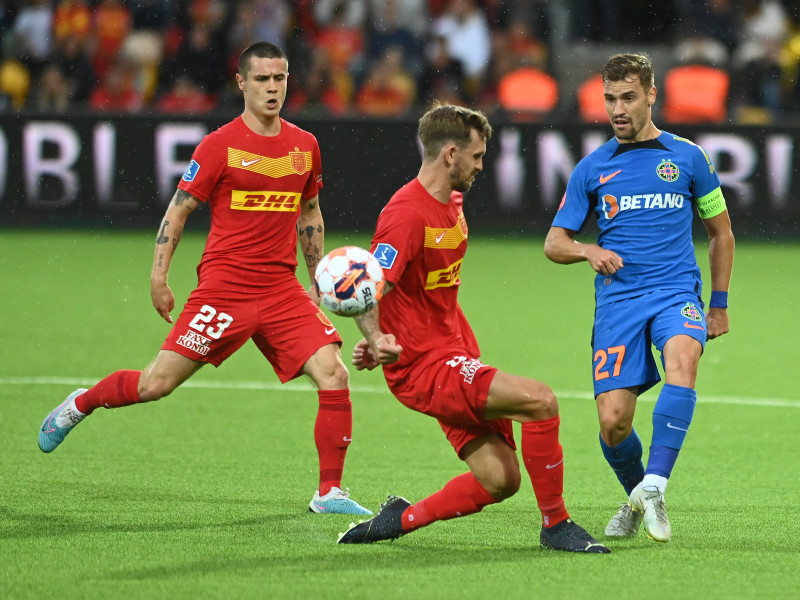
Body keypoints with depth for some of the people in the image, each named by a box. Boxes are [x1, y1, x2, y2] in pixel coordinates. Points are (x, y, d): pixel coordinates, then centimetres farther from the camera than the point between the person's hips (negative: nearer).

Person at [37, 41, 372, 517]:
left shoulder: (305, 146, 9)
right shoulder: (221, 146, -5)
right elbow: (178, 210, 1)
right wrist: (159, 276, -5)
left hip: (283, 289, 4)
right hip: (224, 285, -4)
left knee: (334, 374, -13)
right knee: (156, 384, -5)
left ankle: (330, 492, -4)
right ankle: (79, 405, 25)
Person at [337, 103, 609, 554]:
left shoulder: (453, 203, 13)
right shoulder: (408, 214, -18)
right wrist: (377, 339, -44)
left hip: (454, 356, 10)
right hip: (425, 368, -10)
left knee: (501, 480, 1)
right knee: (540, 401, -24)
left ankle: (402, 519, 14)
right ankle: (555, 524, -12)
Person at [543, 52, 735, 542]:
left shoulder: (687, 157, 8)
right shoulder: (592, 169, 10)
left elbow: (721, 232, 18)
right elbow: (554, 243, 13)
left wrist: (720, 306, 15)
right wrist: (588, 251, -10)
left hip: (677, 293, -1)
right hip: (618, 300, 1)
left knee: (683, 357, -36)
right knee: (613, 423, -11)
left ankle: (655, 487, -36)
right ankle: (637, 499, 20)